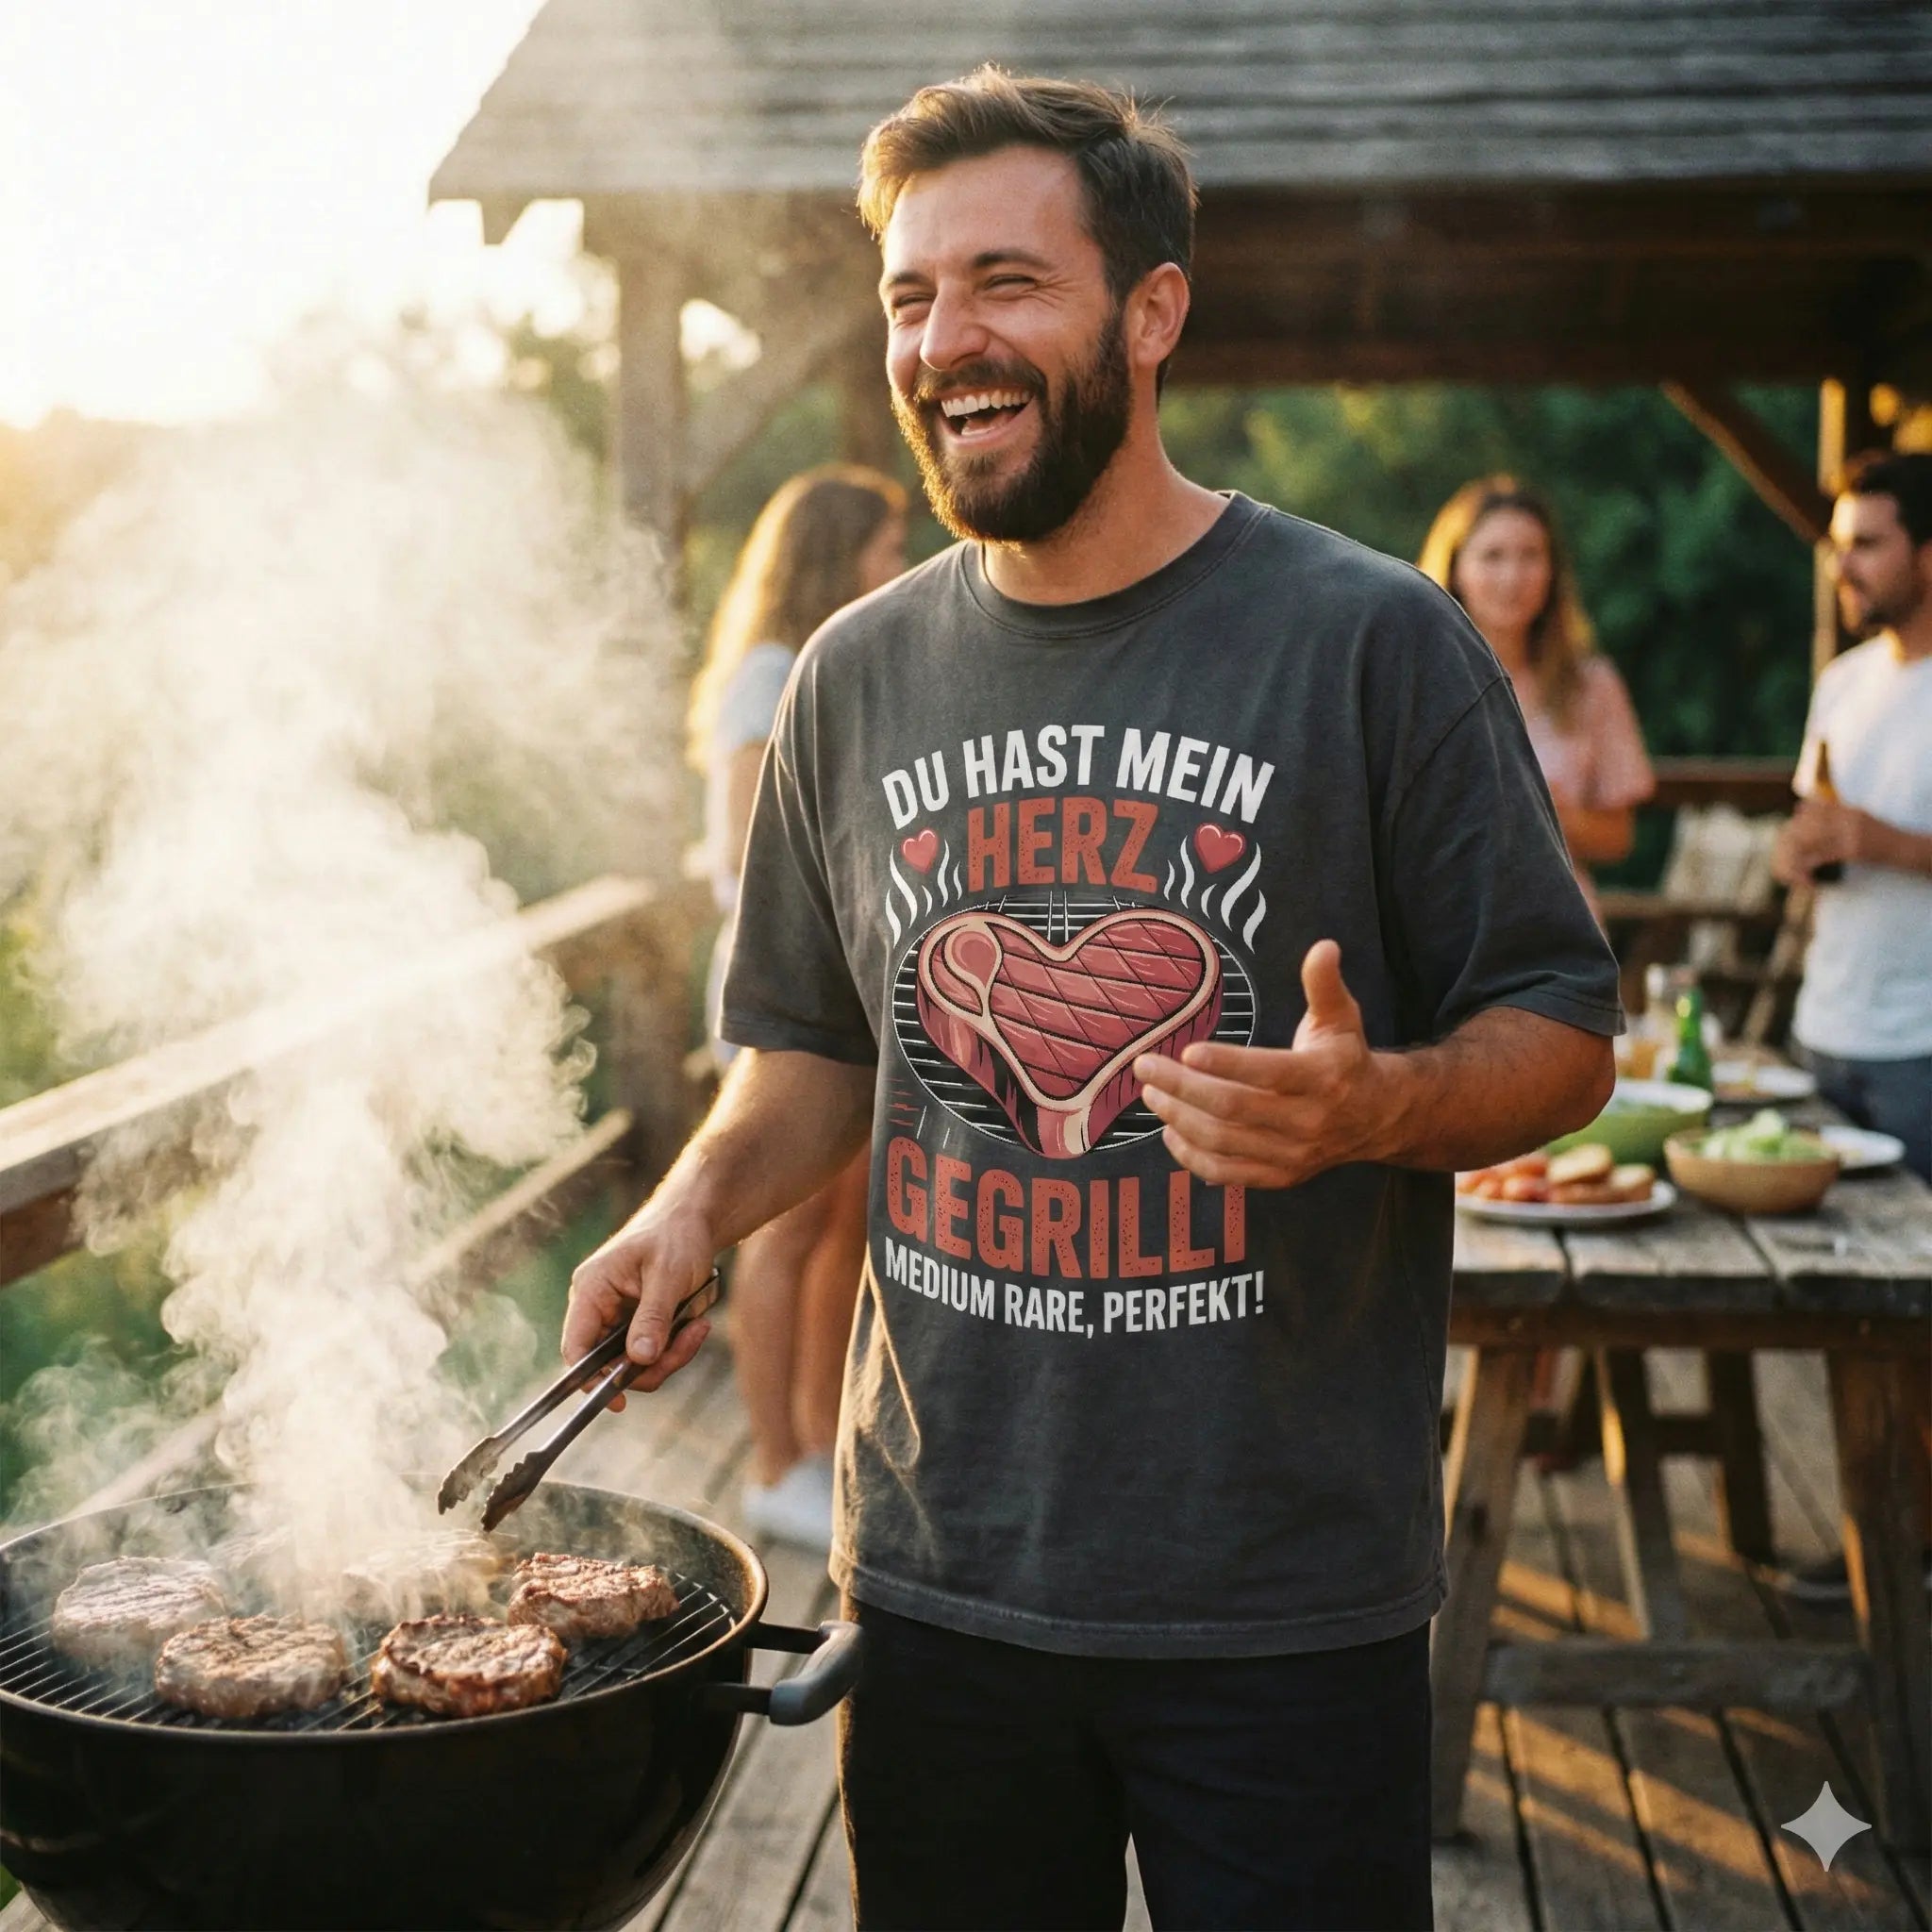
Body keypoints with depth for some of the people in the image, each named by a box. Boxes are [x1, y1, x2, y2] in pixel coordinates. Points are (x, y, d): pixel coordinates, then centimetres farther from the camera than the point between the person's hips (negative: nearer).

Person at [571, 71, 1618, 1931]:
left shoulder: (1373, 639, -8)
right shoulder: (860, 675, 5)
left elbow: (1560, 1034, -4)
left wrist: (1371, 1105, -24)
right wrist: (702, 1197, -3)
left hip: (1287, 1594, -3)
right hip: (936, 1573, 4)